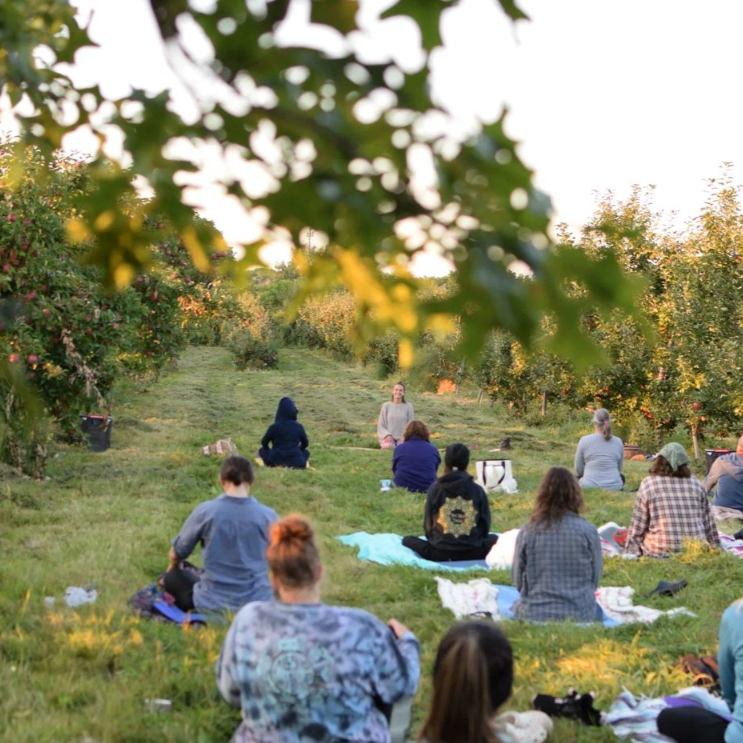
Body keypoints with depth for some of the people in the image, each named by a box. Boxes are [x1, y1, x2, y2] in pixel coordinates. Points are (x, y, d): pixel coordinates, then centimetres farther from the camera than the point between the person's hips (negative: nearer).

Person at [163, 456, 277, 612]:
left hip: (212, 604, -2)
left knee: (172, 577, 23)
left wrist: (173, 568, 30)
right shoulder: (268, 515, -9)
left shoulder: (205, 511, -10)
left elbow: (176, 554, 4)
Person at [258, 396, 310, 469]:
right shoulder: (299, 427, -1)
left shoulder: (274, 427, -5)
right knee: (306, 452, 32)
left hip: (276, 461, -1)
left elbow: (264, 443, 9)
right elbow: (305, 443, 14)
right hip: (296, 462, 1)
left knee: (262, 450, 27)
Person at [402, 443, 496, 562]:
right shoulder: (478, 490, -2)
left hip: (440, 553, -2)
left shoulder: (435, 488, -4)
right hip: (473, 553, 2)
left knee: (408, 540, 19)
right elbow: (485, 526, 5)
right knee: (494, 539, 29)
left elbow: (428, 524, 3)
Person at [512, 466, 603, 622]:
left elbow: (518, 581, 1)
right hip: (580, 614, 0)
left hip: (533, 615, 0)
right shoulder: (588, 531, -10)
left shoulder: (527, 531, -9)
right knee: (597, 611, 34)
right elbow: (595, 579, 1)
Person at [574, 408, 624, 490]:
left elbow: (578, 470, 3)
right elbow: (619, 469, 13)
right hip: (614, 487, 2)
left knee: (576, 479, 32)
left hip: (589, 487, -1)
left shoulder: (584, 440, -5)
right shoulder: (618, 442, 2)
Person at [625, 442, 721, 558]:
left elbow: (637, 528, 2)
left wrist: (631, 554, 10)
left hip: (661, 554, -3)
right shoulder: (695, 484, 9)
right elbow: (708, 523, 13)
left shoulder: (647, 484, 1)